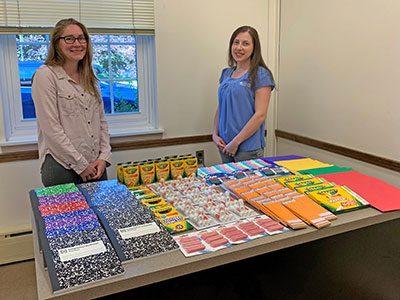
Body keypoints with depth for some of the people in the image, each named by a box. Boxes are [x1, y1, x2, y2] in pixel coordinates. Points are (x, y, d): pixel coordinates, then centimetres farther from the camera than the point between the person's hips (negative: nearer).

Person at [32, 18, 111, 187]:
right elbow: (51, 129, -13)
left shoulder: (90, 79, 13)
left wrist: (104, 157, -1)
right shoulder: (46, 75, -6)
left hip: (96, 166, 6)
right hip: (62, 168, -5)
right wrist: (81, 165, -12)